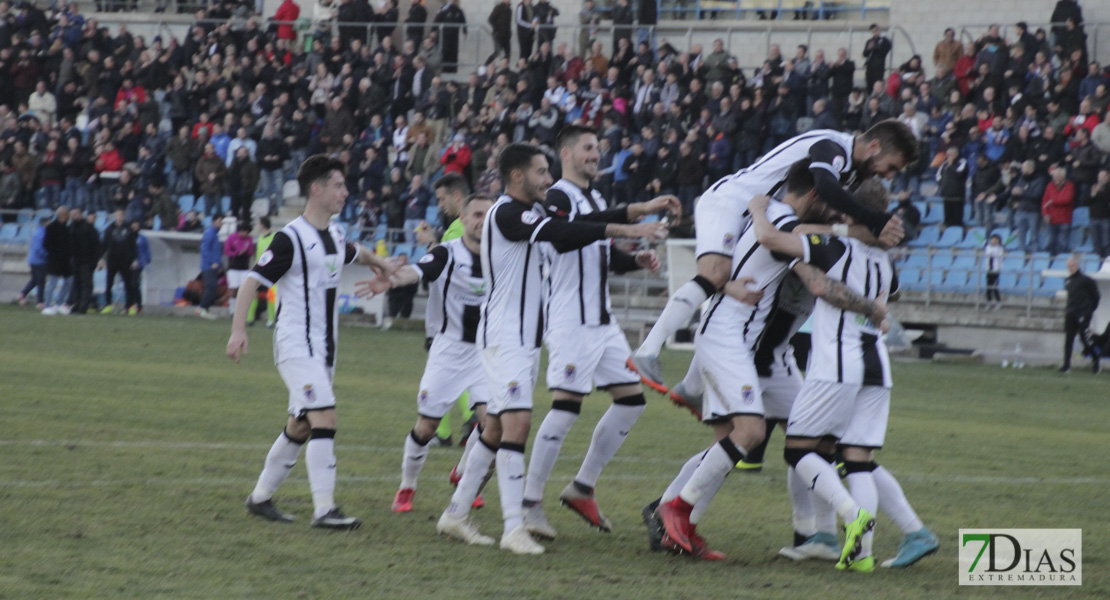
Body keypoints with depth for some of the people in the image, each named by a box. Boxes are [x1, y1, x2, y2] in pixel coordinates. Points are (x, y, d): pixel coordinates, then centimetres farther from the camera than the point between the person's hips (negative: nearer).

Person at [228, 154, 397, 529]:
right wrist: (238, 330, -23)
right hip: (296, 346, -9)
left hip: (323, 349, 9)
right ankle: (324, 509, -21)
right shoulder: (291, 238, -14)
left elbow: (352, 254, 38)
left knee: (300, 428, 12)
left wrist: (377, 262, 22)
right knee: (324, 418, -19)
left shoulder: (334, 235, 12)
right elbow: (252, 282, -15)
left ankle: (261, 496, 25)